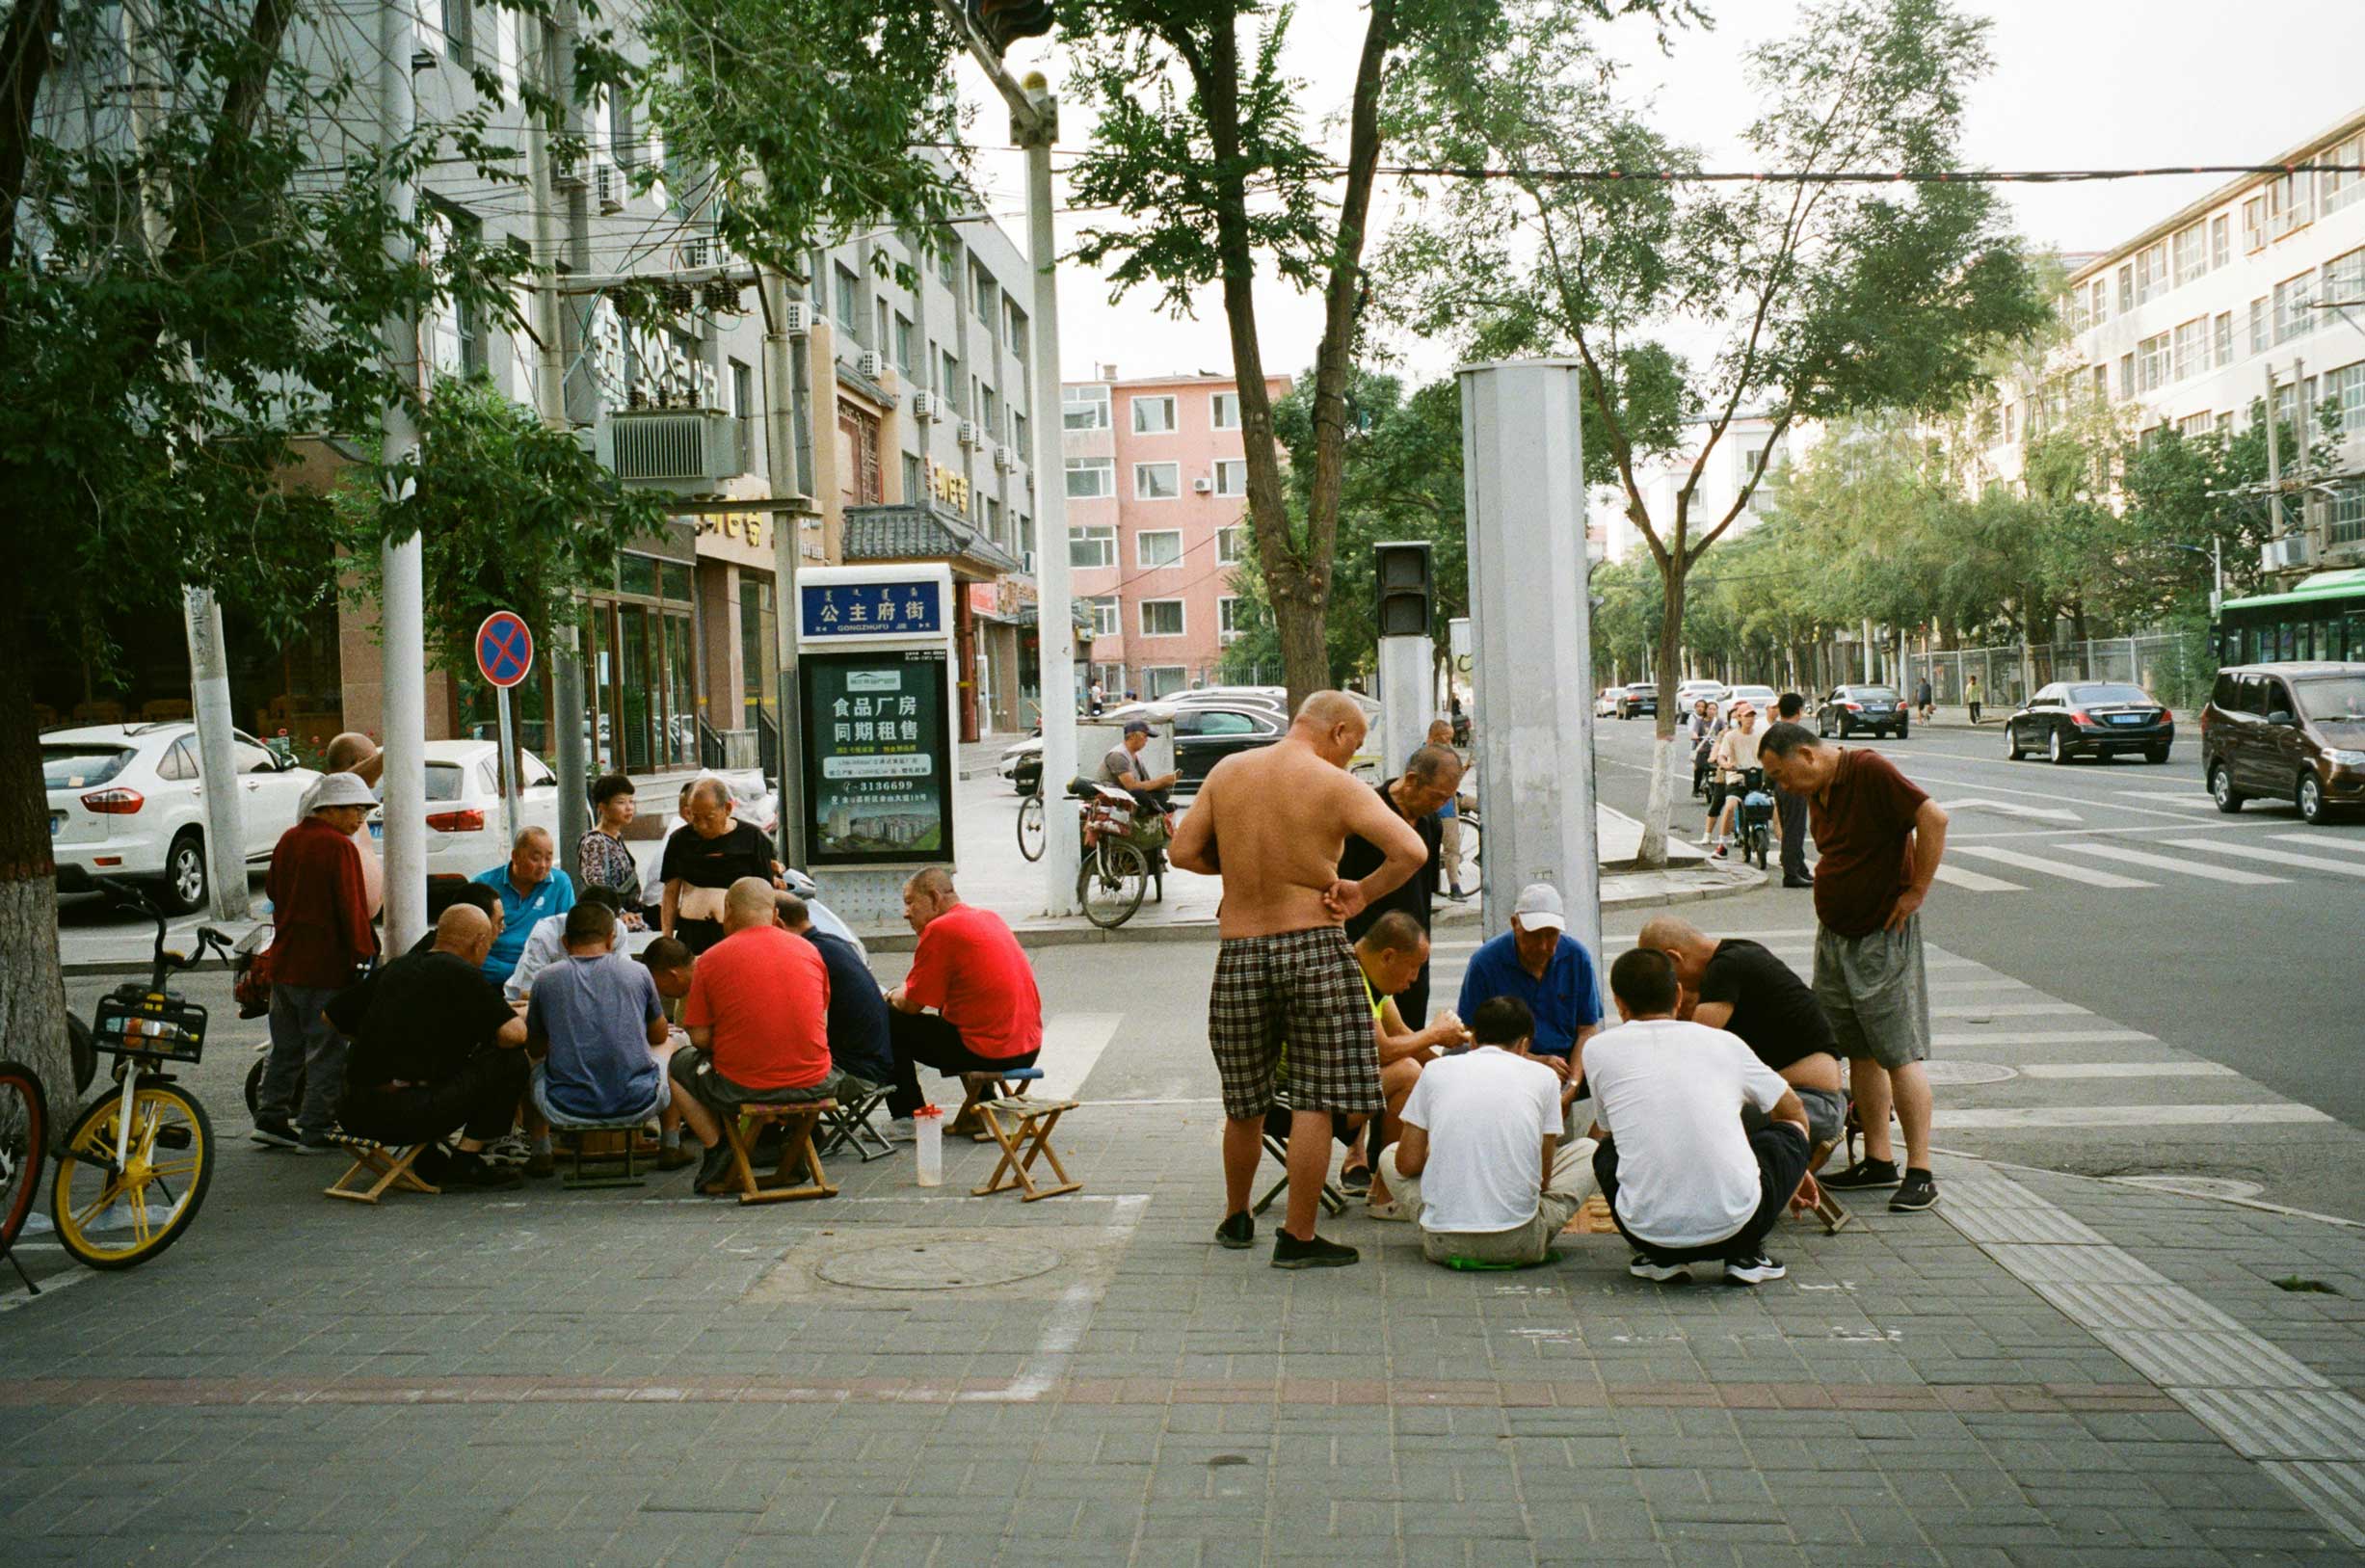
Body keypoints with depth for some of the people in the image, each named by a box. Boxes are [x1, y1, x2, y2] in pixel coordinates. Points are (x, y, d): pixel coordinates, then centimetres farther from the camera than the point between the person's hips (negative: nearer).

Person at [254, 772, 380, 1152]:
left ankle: (270, 1117, 21)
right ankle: (316, 1131, 0)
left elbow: (273, 891, 22)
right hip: (326, 966, -8)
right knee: (327, 1050, -1)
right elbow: (351, 907, -18)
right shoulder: (339, 847, -14)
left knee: (285, 1046, 18)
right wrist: (364, 954, -14)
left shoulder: (288, 840, 10)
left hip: (284, 962, 8)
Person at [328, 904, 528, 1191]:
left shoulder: (395, 967, 16)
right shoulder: (463, 975, -3)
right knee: (510, 1060, 2)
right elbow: (513, 1034, -11)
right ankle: (465, 1162, 5)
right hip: (410, 1117, -8)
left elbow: (332, 1016, 27)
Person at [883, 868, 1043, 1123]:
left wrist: (893, 996, 16)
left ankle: (908, 1119, 8)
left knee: (890, 1023, 3)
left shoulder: (940, 930, -12)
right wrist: (903, 992, 21)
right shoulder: (990, 918, 14)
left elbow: (911, 1005, -8)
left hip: (989, 1053, -9)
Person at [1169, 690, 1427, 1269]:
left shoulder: (1227, 771, 5)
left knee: (1244, 1104, 18)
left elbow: (1183, 852, 5)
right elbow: (1411, 851, -17)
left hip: (1239, 953, 4)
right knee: (1313, 1102, 4)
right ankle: (1298, 1238, 7)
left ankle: (1236, 1220, 33)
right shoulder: (1337, 786, -7)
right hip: (1314, 948, -4)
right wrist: (1362, 892, -4)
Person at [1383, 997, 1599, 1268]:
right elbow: (1544, 1176, 10)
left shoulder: (1436, 1070, 8)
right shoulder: (1544, 1076, 5)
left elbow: (1408, 1163, 10)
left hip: (1444, 1242, 1)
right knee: (1587, 1150, 23)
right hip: (1519, 1244, -1)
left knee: (1390, 1154, 29)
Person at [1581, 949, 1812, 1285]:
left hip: (1648, 1228, 0)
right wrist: (1794, 1169, 48)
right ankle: (1746, 1255, 16)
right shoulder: (1724, 1042, 14)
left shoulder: (1598, 1048, 10)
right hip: (1733, 1223, 0)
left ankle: (1660, 1257, 15)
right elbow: (1794, 1110, 29)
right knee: (1791, 1130, 27)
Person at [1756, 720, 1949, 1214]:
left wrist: (1916, 891, -17)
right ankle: (1879, 1161, 20)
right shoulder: (1816, 791, 10)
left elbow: (1933, 819, -21)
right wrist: (1832, 903, 10)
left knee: (1899, 1053, -6)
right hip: (1835, 936, 8)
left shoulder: (1869, 772, -15)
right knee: (1859, 1053, 11)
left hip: (1884, 937, -8)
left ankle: (1920, 1173, -2)